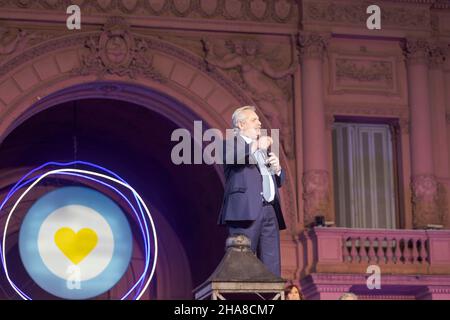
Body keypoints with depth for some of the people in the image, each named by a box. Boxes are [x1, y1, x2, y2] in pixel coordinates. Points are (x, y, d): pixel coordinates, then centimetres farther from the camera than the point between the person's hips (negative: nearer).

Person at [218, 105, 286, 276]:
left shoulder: (264, 149, 29)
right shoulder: (231, 143, 7)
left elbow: (278, 181, 32)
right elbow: (231, 157, -18)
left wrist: (277, 168, 10)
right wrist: (256, 146, -11)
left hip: (270, 211, 7)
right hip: (246, 211, -7)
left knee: (272, 266, 1)